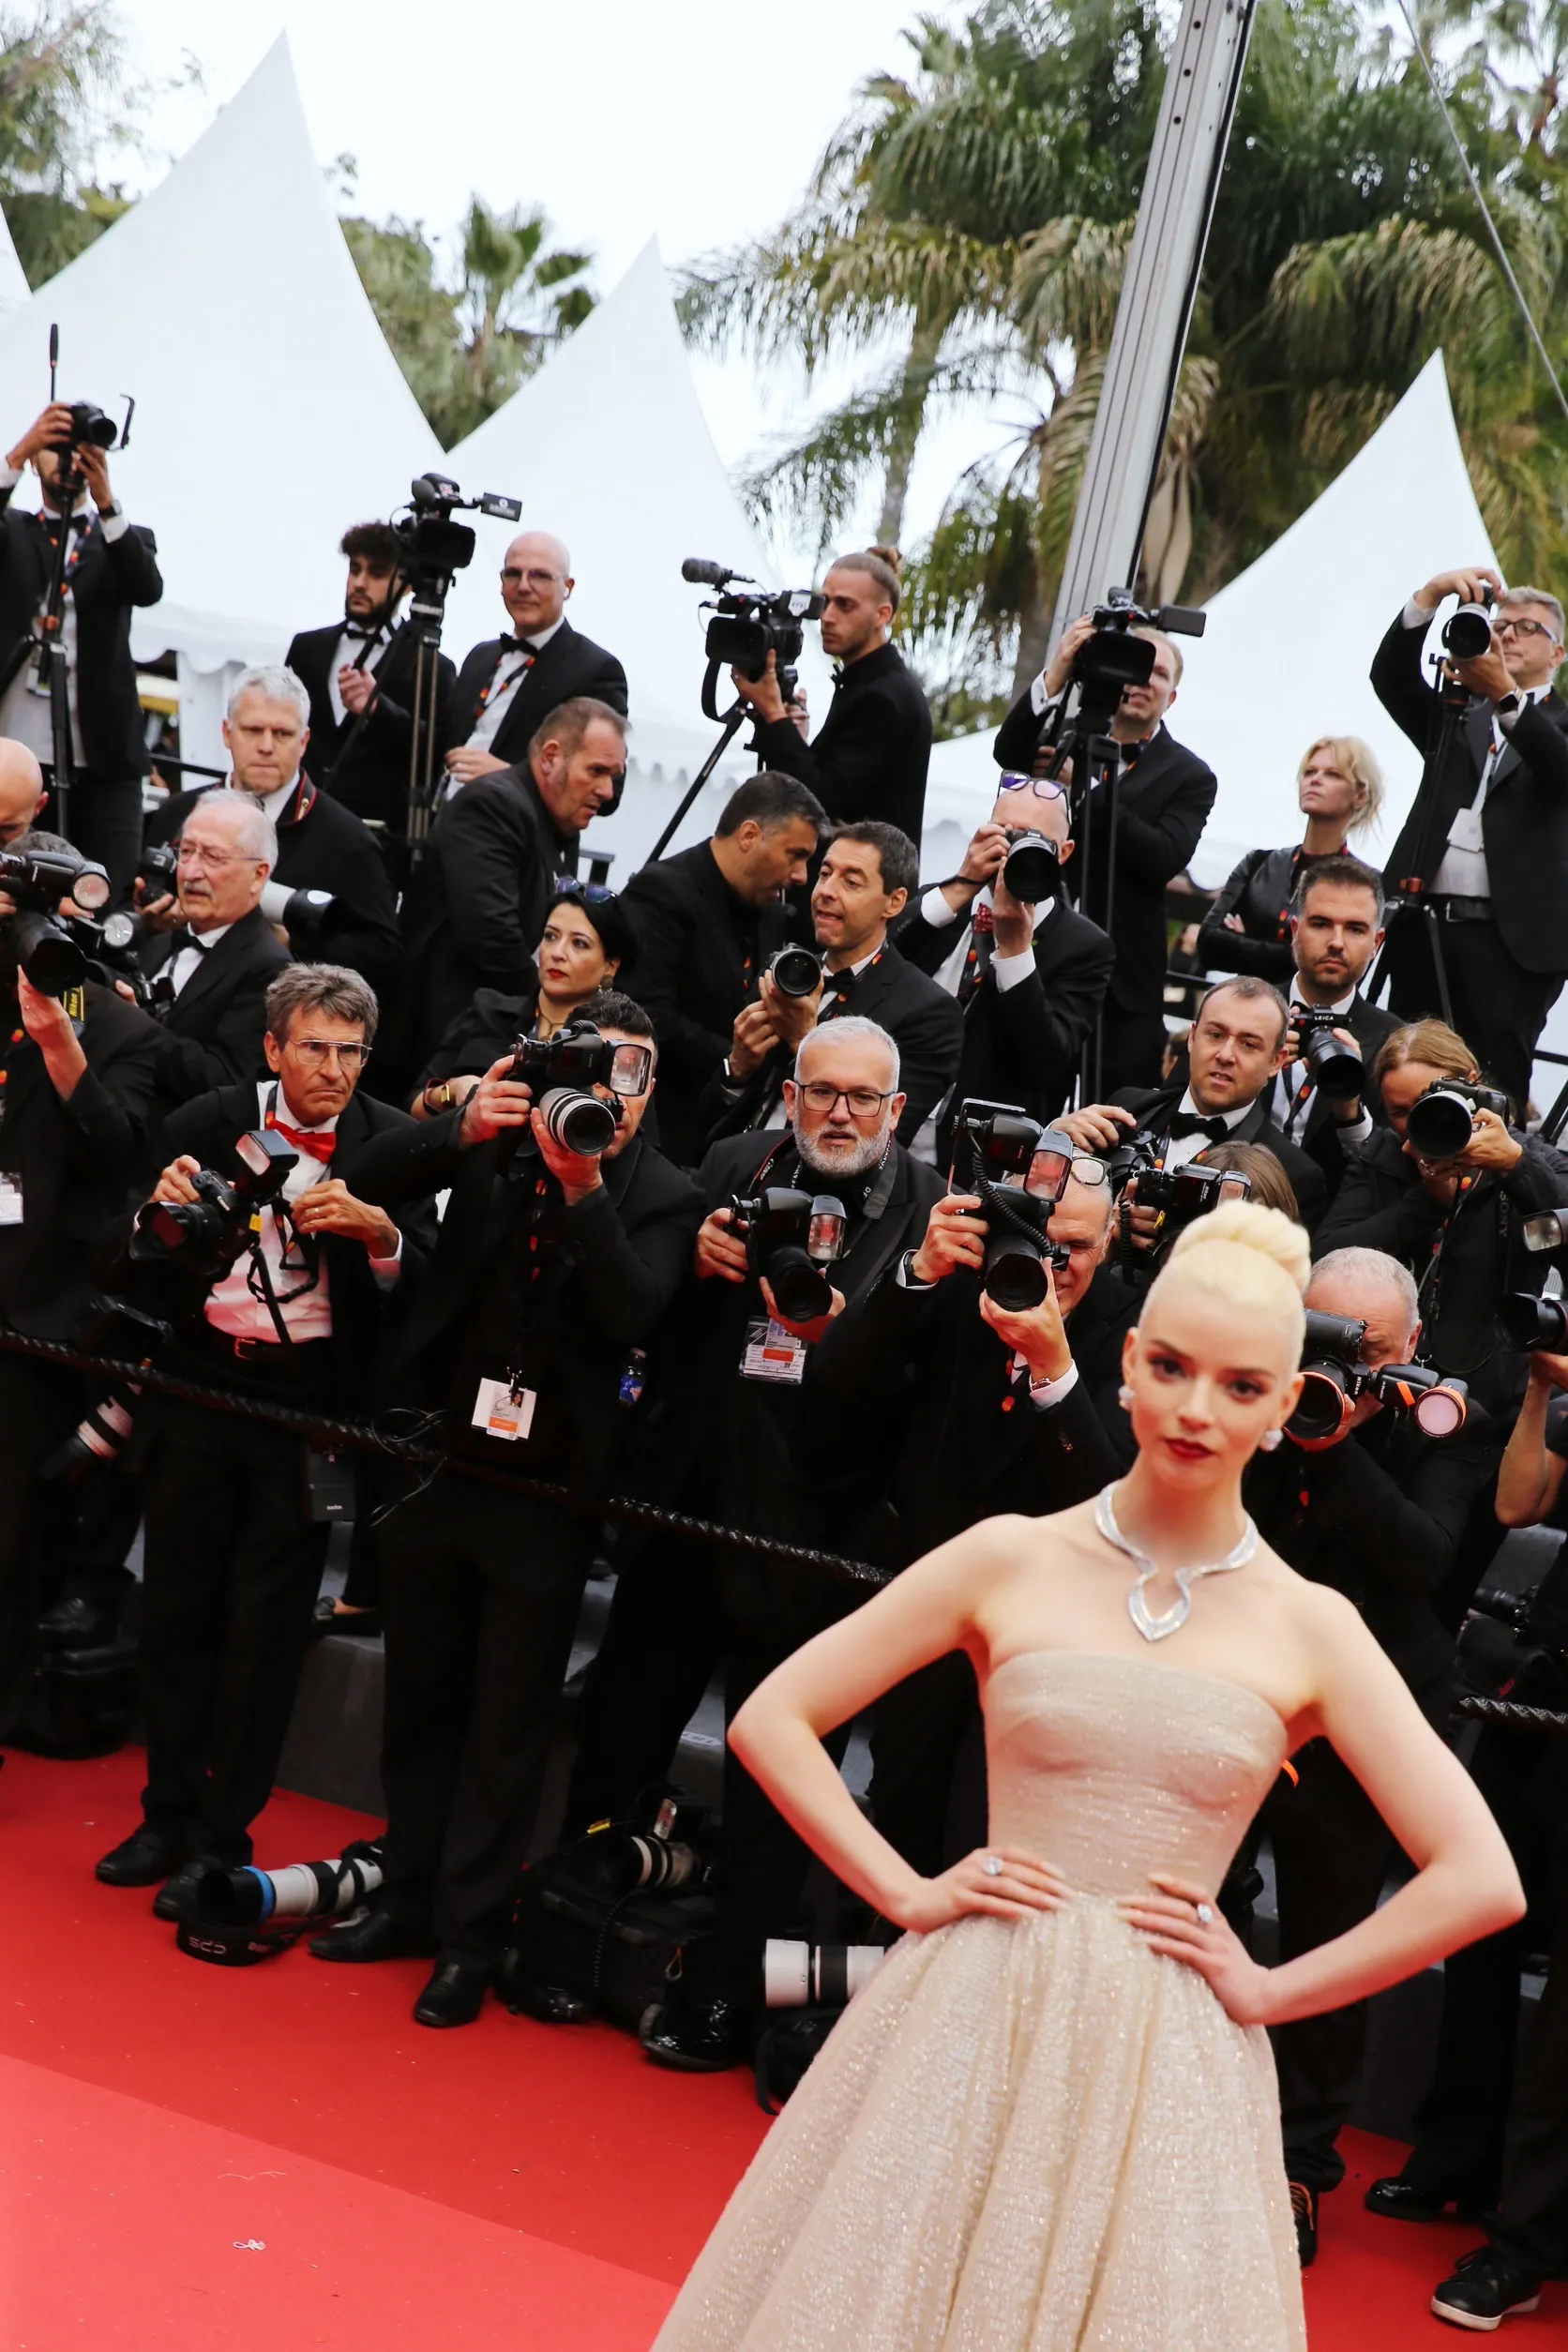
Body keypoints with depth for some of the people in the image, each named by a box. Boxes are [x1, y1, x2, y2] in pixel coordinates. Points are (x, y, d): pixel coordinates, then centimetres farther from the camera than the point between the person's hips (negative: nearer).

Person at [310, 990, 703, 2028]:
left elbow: (634, 1316, -21)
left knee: (508, 1729, 4)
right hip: (439, 1464, 4)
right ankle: (411, 1895, 32)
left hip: (548, 1494, -4)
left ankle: (470, 1939, 14)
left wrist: (586, 1189, -31)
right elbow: (380, 1176, -11)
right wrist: (461, 1132, -27)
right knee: (421, 1699, 17)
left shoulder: (663, 1197, -7)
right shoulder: (497, 1145, 0)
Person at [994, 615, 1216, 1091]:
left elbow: (1164, 860, -13)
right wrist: (1054, 677, -24)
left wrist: (1087, 787, -18)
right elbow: (1008, 752, -9)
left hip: (1123, 980, -2)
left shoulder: (1191, 778, 2)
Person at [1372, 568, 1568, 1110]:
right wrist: (1431, 594, -12)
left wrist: (1506, 696, -28)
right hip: (1424, 926, 3)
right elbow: (1390, 675, 4)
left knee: (1496, 1090, -9)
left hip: (1512, 938, -3)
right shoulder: (1456, 714, 21)